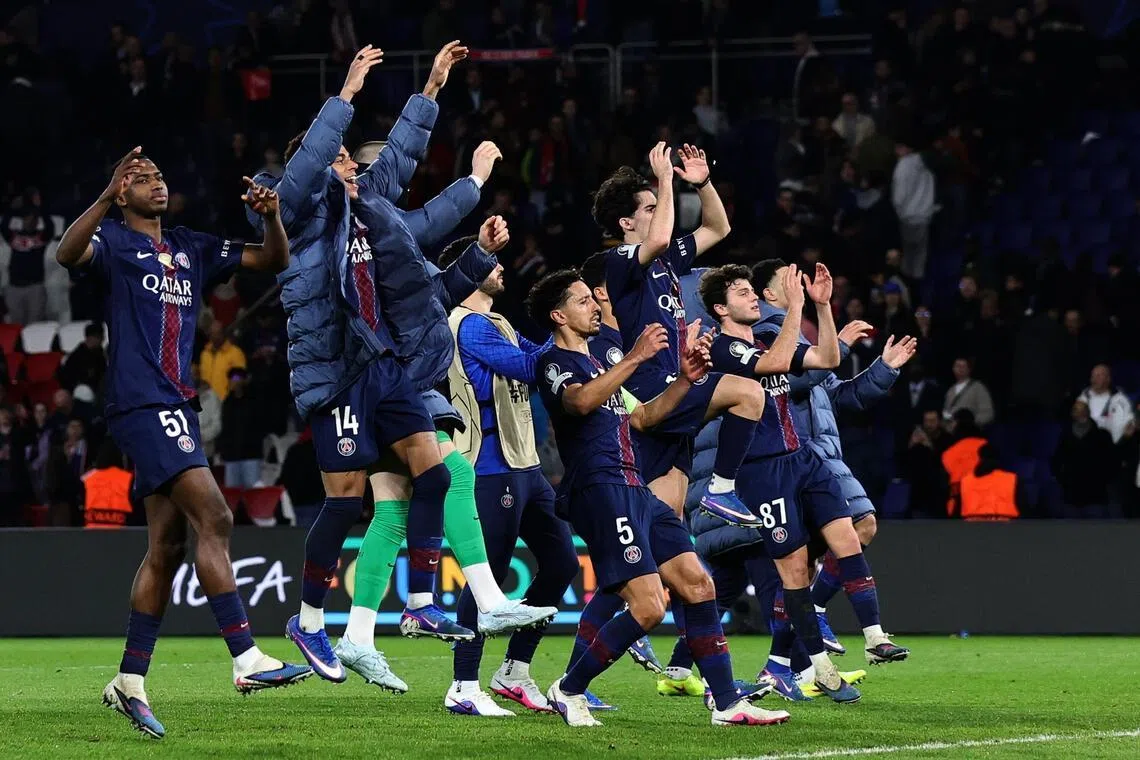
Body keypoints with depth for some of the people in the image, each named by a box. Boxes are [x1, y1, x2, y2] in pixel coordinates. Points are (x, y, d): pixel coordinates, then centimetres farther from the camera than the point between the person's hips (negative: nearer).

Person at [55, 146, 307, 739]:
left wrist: (272, 216, 0)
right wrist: (107, 197, -37)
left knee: (167, 546, 8)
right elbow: (68, 253, -24)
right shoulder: (113, 240, -1)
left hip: (175, 408, 8)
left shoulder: (193, 249, 20)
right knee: (214, 519, -19)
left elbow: (274, 260, 21)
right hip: (140, 403, -8)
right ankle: (247, 659, -22)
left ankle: (129, 681, 13)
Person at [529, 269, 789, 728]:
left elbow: (641, 417, 35)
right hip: (600, 490, -10)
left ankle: (727, 704, 4)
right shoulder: (556, 362, -3)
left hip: (635, 492, 10)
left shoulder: (595, 364, 27)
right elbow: (580, 401, -26)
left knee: (698, 586, 2)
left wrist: (685, 379, 21)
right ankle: (568, 691, -3)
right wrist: (635, 358, -32)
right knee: (648, 607, -18)